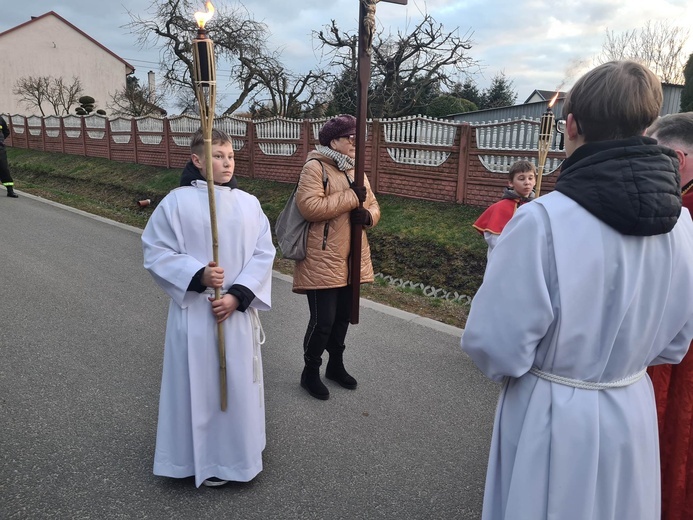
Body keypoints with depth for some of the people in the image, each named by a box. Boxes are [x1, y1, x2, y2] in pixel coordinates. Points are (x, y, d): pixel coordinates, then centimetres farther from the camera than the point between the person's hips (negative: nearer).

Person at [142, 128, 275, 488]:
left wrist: (238, 295, -12)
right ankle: (204, 459, 29)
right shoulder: (177, 202, -6)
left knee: (239, 382, 13)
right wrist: (198, 275, -18)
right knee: (198, 384, 9)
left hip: (238, 311, 3)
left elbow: (263, 254, -1)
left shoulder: (248, 203, 2)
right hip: (194, 312, -2)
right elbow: (156, 252, -5)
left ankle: (239, 452, 35)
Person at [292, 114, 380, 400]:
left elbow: (373, 206, 17)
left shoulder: (355, 170, 14)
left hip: (351, 259, 8)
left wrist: (367, 215, -7)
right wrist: (351, 197, -21)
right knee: (323, 320, -2)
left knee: (343, 316, 18)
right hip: (323, 261, -8)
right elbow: (309, 206, -25)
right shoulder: (315, 167, -11)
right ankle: (310, 371, 20)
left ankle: (336, 364, 37)